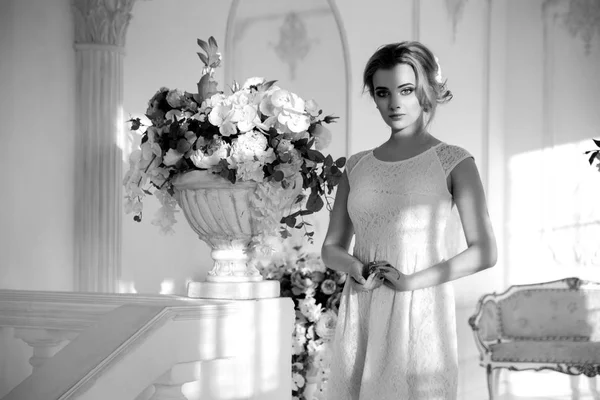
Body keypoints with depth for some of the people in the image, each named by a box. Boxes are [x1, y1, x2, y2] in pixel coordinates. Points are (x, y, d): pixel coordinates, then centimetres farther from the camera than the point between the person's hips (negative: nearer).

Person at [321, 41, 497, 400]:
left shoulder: (453, 162, 0)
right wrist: (356, 267, -6)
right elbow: (331, 247, 16)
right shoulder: (358, 166, 12)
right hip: (361, 316, 3)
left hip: (420, 313, -3)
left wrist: (411, 280, -13)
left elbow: (484, 252, -6)